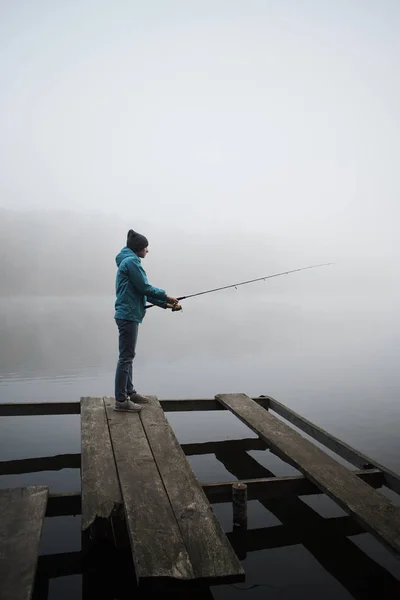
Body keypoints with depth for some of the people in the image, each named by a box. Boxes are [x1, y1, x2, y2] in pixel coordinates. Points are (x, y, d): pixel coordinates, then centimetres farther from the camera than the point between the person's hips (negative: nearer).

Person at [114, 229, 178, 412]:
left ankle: (129, 392, 27)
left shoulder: (129, 261, 19)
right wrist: (166, 296, -3)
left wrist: (164, 304, 12)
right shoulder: (131, 261, -12)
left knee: (128, 356, 16)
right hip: (128, 315, -10)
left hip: (128, 315, 10)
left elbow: (144, 291, 18)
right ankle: (120, 401, -1)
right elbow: (145, 288, -16)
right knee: (126, 357, -6)